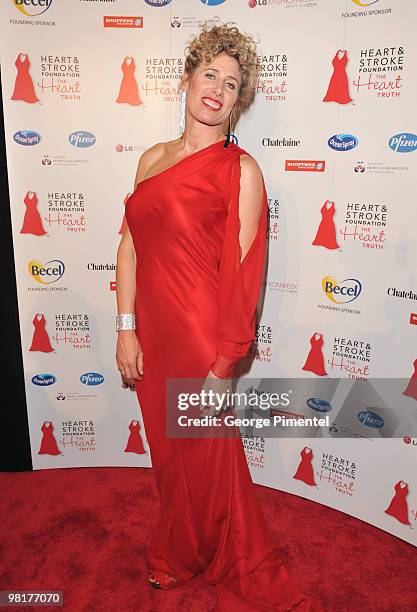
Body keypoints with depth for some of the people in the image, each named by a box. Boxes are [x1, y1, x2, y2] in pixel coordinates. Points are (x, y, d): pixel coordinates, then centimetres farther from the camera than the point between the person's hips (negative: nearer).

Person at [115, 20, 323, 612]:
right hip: (153, 334, 5)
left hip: (200, 335, -5)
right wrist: (127, 329, 1)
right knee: (169, 450, 20)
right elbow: (130, 245, 7)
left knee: (207, 459, 10)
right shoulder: (152, 158, 9)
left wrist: (225, 363, -14)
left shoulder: (240, 168, -7)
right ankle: (178, 555, 49)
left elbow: (244, 272, -12)